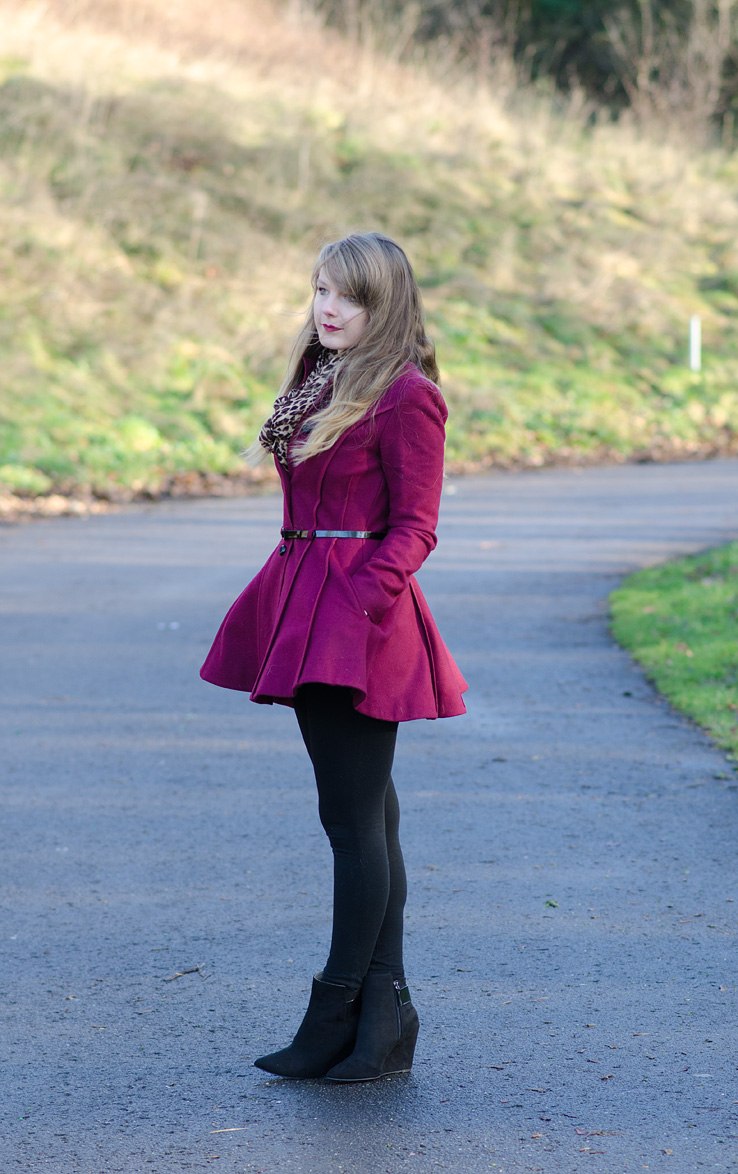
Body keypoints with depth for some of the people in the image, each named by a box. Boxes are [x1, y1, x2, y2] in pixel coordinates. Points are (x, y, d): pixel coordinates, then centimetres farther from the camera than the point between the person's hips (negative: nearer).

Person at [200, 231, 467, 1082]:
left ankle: (338, 1014, -1)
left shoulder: (404, 395, -10)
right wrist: (300, 597, 12)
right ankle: (386, 1015, 16)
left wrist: (362, 597, -22)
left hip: (361, 615, -9)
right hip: (309, 612, 9)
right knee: (363, 814, 11)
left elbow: (414, 527, -11)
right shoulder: (319, 382, 16)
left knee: (354, 815, -6)